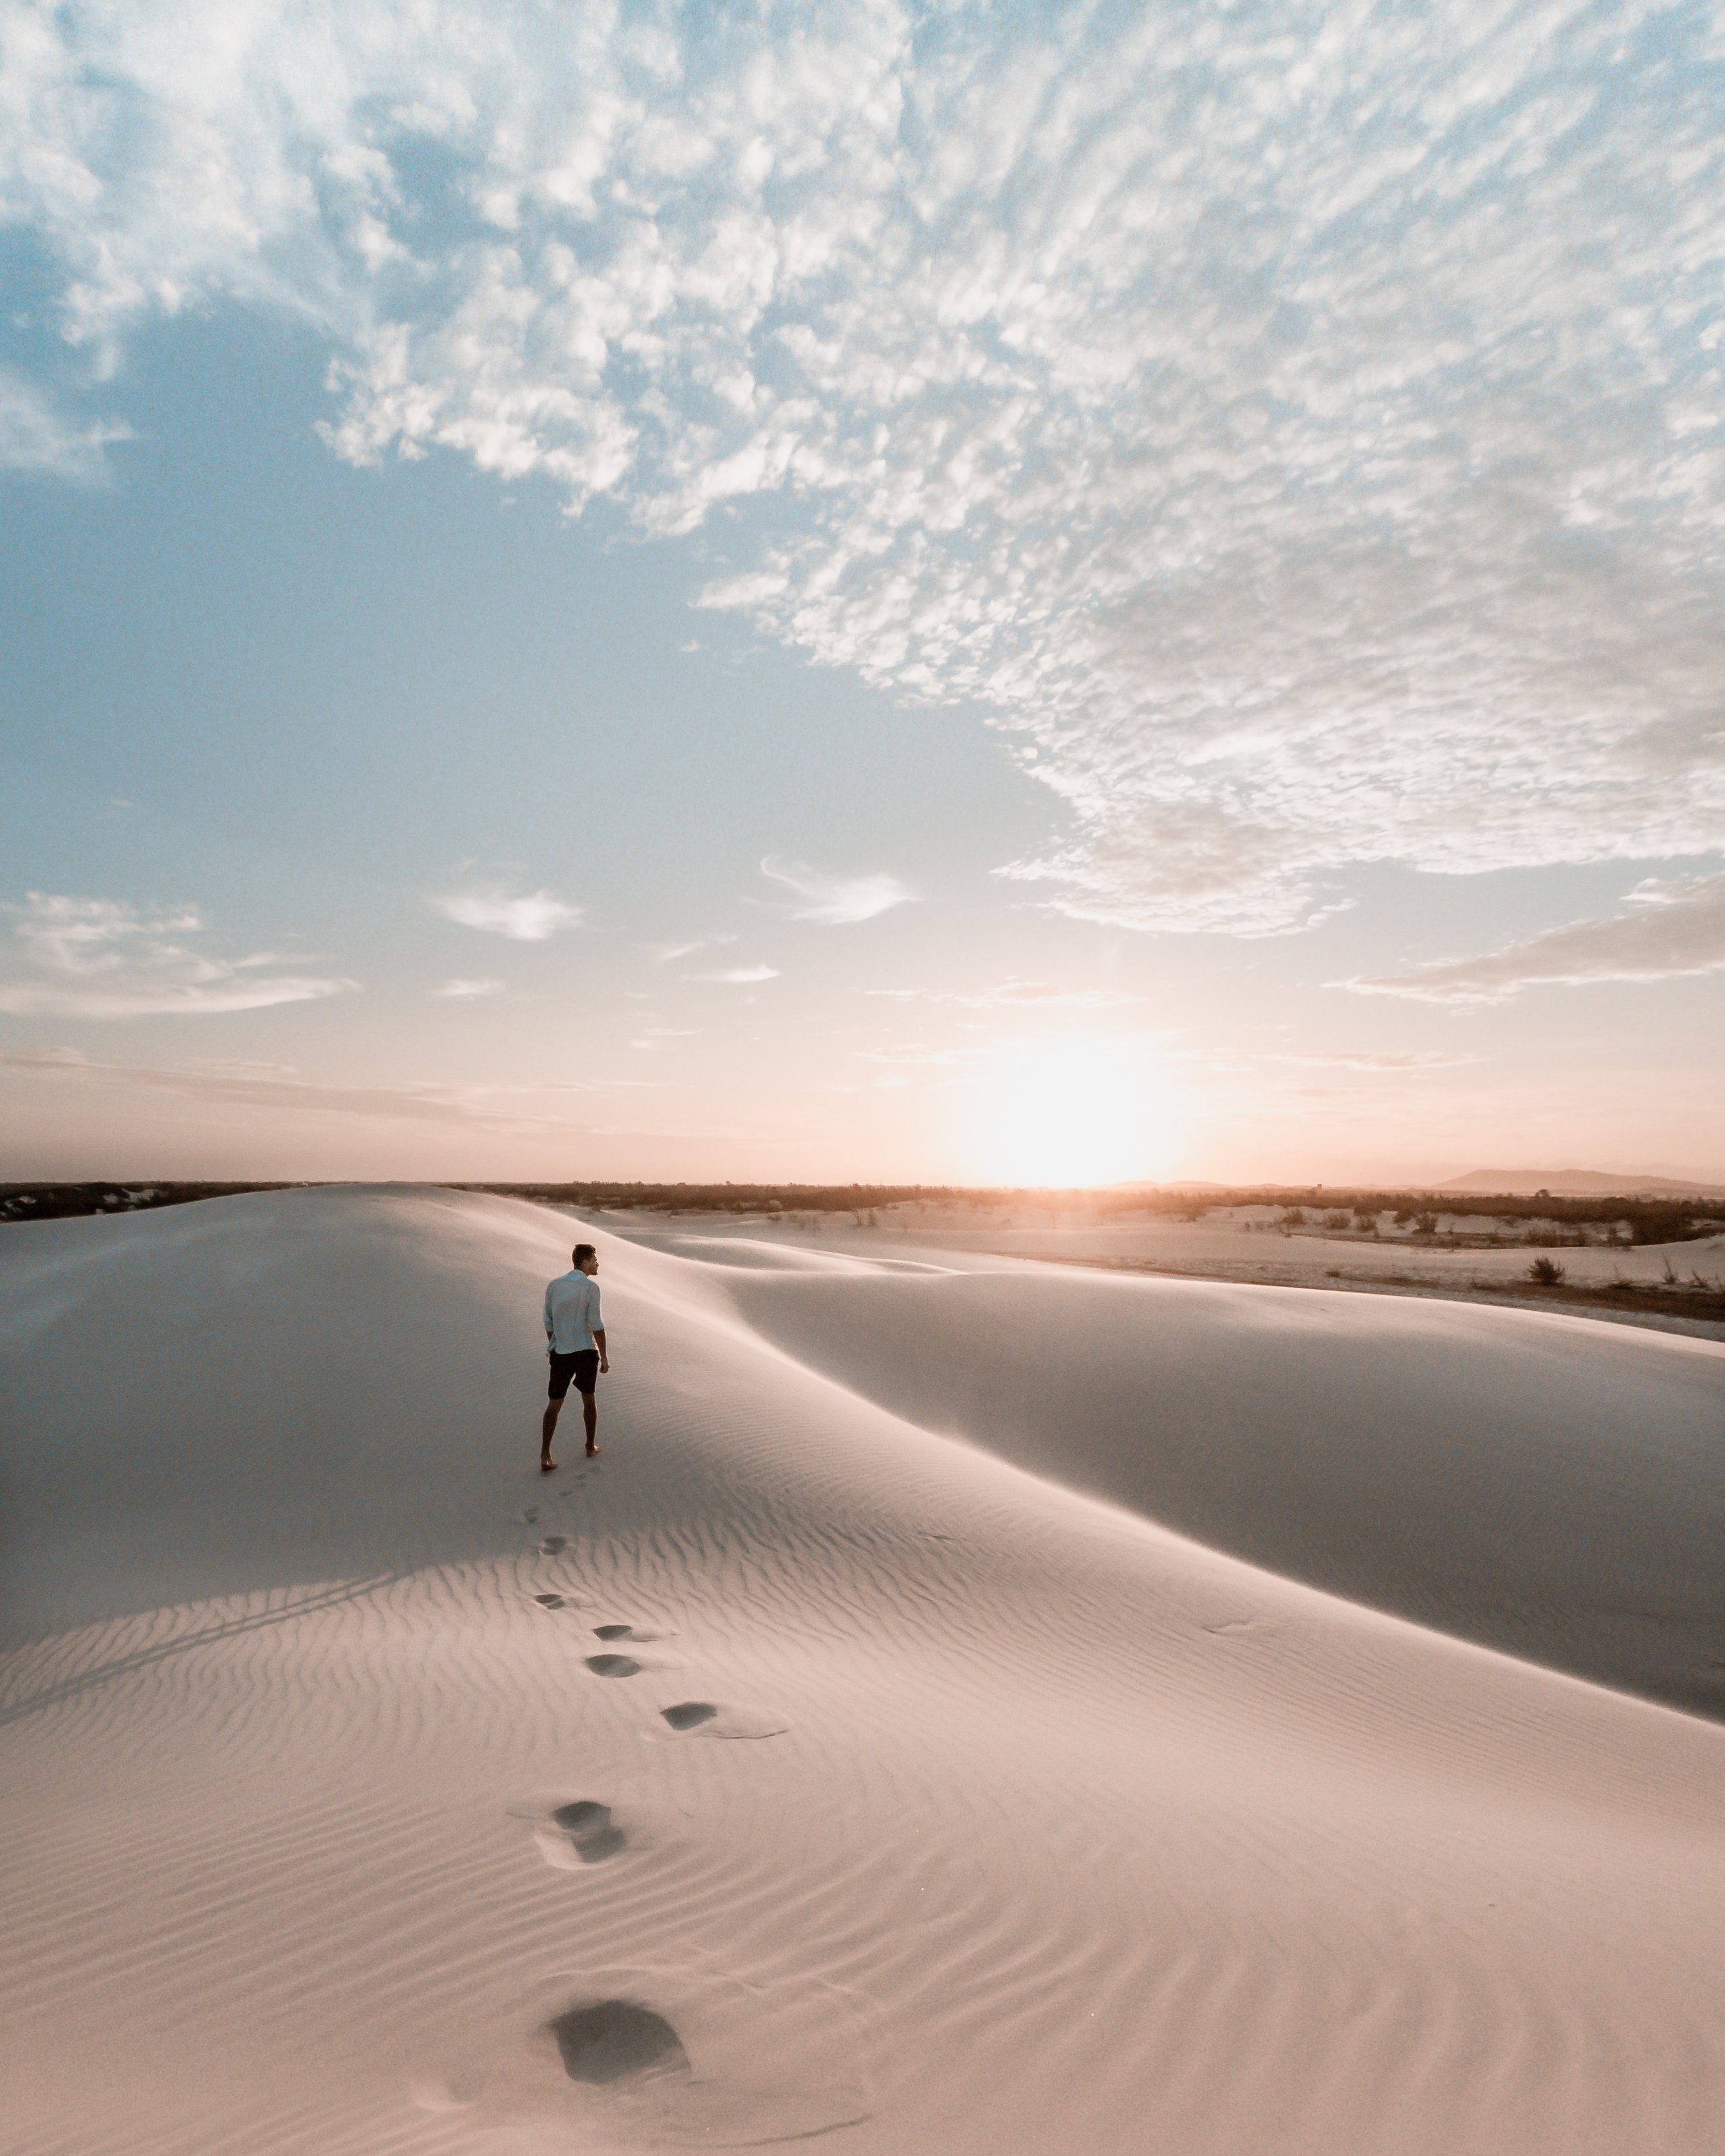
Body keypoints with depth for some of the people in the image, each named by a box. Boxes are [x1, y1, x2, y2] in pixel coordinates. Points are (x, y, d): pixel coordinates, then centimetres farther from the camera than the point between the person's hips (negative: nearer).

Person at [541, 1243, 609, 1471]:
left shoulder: (554, 1285, 3)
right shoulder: (591, 1287, -12)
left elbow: (548, 1322, 9)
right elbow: (596, 1324, -14)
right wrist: (604, 1356, -6)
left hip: (560, 1353, 3)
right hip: (585, 1351, -3)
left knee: (554, 1404, 7)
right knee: (588, 1398, 16)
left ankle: (545, 1456, 0)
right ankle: (591, 1447, 27)